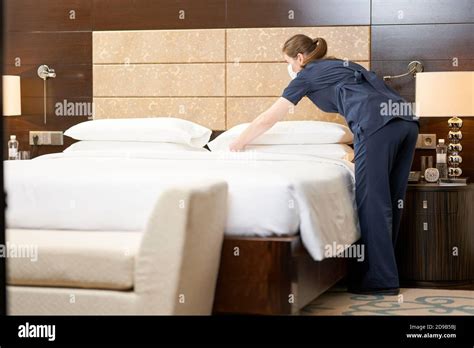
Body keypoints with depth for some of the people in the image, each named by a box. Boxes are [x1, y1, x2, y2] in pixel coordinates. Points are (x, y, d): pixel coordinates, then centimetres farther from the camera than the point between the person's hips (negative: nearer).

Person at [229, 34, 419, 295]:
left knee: (373, 204, -4)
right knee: (390, 202, 11)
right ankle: (383, 268, 19)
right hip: (408, 121, 8)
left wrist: (237, 144, 33)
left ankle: (381, 280, -2)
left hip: (378, 124, -8)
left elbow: (268, 119, 21)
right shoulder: (340, 65, 34)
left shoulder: (307, 74, 14)